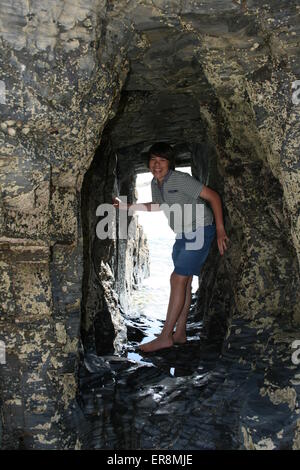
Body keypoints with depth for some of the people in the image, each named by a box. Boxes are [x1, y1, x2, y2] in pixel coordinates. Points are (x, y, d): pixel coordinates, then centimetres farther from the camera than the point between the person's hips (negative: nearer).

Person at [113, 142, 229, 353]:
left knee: (178, 279, -13)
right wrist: (128, 206, 16)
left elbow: (213, 196, -18)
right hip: (184, 234, 8)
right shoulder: (155, 183, 3)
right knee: (184, 281, 9)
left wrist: (220, 229, -20)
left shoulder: (181, 179, -21)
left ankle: (165, 336, -9)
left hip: (200, 231, -8)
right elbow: (158, 205, 24)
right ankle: (180, 333, 16)